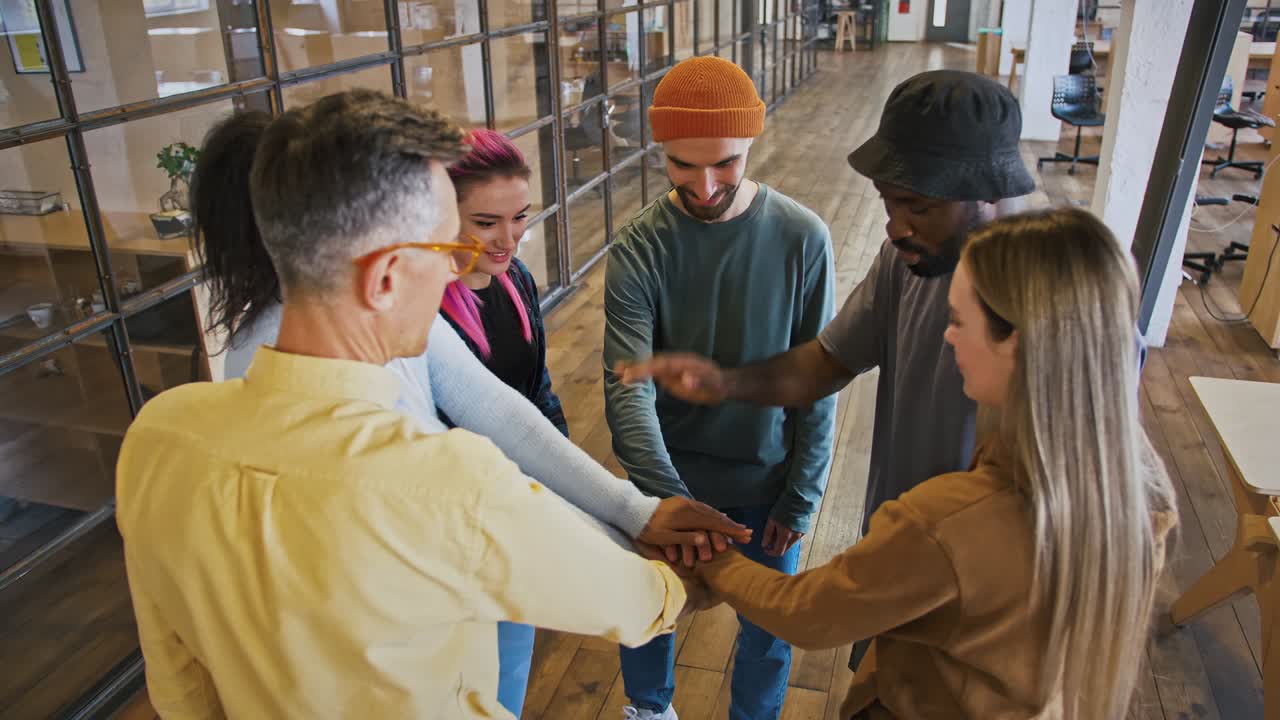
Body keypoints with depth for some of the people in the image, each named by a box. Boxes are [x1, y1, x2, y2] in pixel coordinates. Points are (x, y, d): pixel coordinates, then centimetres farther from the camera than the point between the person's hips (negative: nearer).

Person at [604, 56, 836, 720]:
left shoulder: (802, 239, -16)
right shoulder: (638, 250, -17)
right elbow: (628, 390, -24)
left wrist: (802, 499, -7)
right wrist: (668, 498, -38)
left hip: (768, 485, 0)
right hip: (666, 481, 1)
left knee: (769, 630, 18)